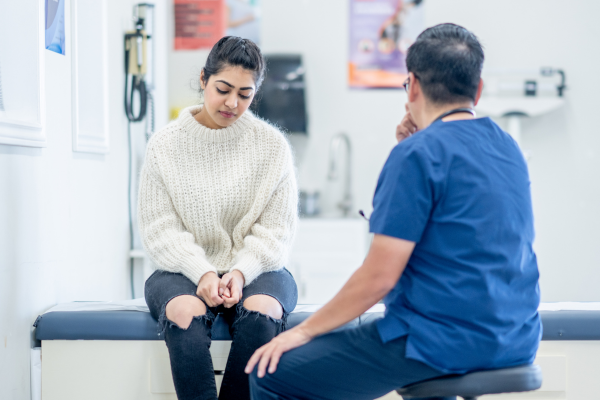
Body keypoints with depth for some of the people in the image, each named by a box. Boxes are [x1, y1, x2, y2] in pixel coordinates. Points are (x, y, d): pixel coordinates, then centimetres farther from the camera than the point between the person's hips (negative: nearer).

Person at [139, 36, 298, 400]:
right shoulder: (165, 145, 4)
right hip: (185, 270, 0)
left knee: (261, 312, -34)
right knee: (184, 312, -34)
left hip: (255, 270, 0)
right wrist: (202, 273, -17)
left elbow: (276, 229, 2)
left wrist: (240, 272, -16)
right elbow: (160, 229, -1)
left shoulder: (272, 145, 4)